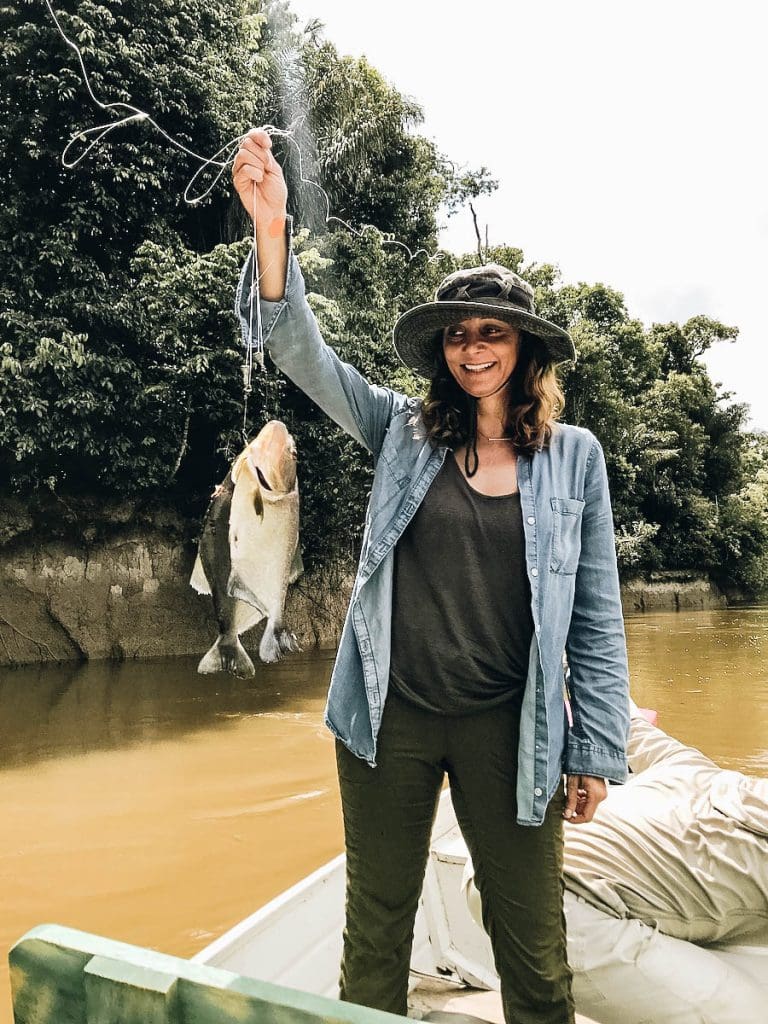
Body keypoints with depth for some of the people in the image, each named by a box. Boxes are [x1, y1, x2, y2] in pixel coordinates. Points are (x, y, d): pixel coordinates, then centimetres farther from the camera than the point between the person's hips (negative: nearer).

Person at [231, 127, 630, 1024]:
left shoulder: (573, 455, 0)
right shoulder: (403, 432, 2)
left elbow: (596, 613, 1)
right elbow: (302, 352, -8)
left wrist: (597, 749, 0)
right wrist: (271, 230, -23)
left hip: (508, 729, 0)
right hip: (390, 718, 1)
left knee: (533, 951, 16)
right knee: (374, 933, 19)